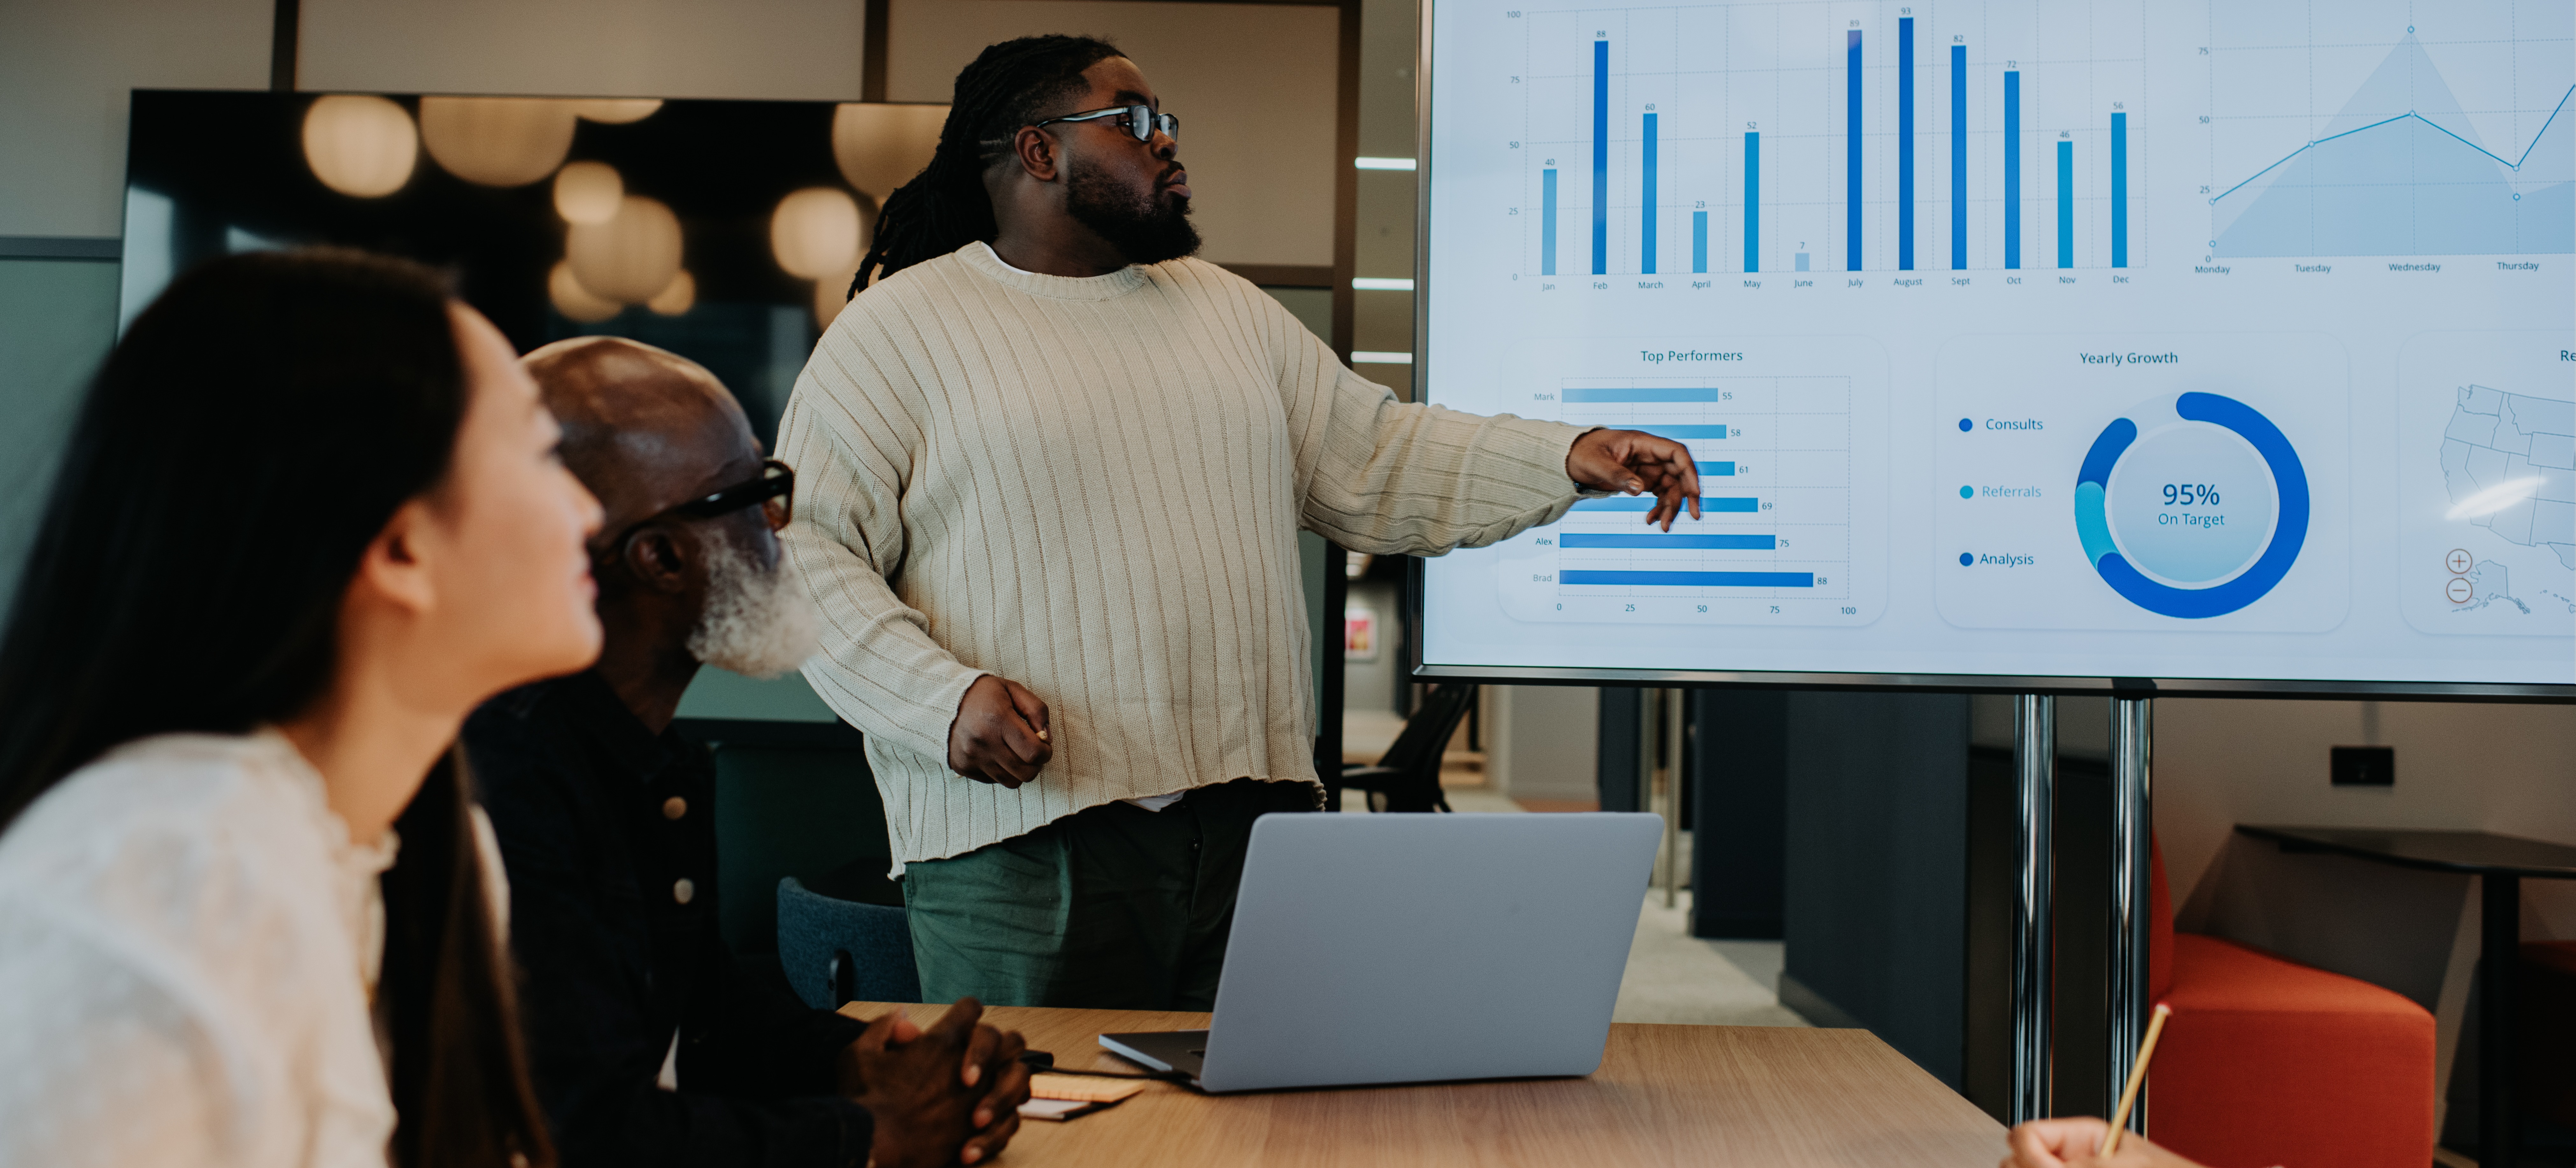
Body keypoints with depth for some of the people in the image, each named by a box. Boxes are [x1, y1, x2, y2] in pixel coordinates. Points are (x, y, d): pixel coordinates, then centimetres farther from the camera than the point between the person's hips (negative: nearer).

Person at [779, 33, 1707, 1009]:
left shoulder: (1229, 309, 19)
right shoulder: (900, 327, 2)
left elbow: (1379, 461, 17)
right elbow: (802, 553, -3)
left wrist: (1570, 459, 3)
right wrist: (941, 697, -17)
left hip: (1257, 817, 5)